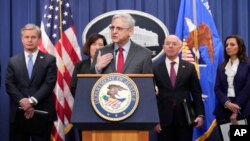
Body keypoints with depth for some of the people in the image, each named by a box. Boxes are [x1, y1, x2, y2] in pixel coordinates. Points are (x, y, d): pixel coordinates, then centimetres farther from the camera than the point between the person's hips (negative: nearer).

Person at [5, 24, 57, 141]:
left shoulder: (49, 60, 5)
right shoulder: (13, 61, 12)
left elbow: (49, 84, -6)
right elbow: (9, 85, 2)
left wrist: (32, 101, -16)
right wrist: (22, 101, -14)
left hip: (42, 114, -2)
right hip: (18, 114, 2)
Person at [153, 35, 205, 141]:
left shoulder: (189, 67, 7)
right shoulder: (156, 69, 4)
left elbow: (196, 93, 5)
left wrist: (200, 114, -4)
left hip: (185, 119, 1)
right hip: (163, 120, 0)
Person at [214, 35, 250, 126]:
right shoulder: (221, 67, 13)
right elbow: (217, 88, 5)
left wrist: (236, 111, -12)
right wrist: (227, 103, -15)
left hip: (243, 110, -4)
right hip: (223, 109, 4)